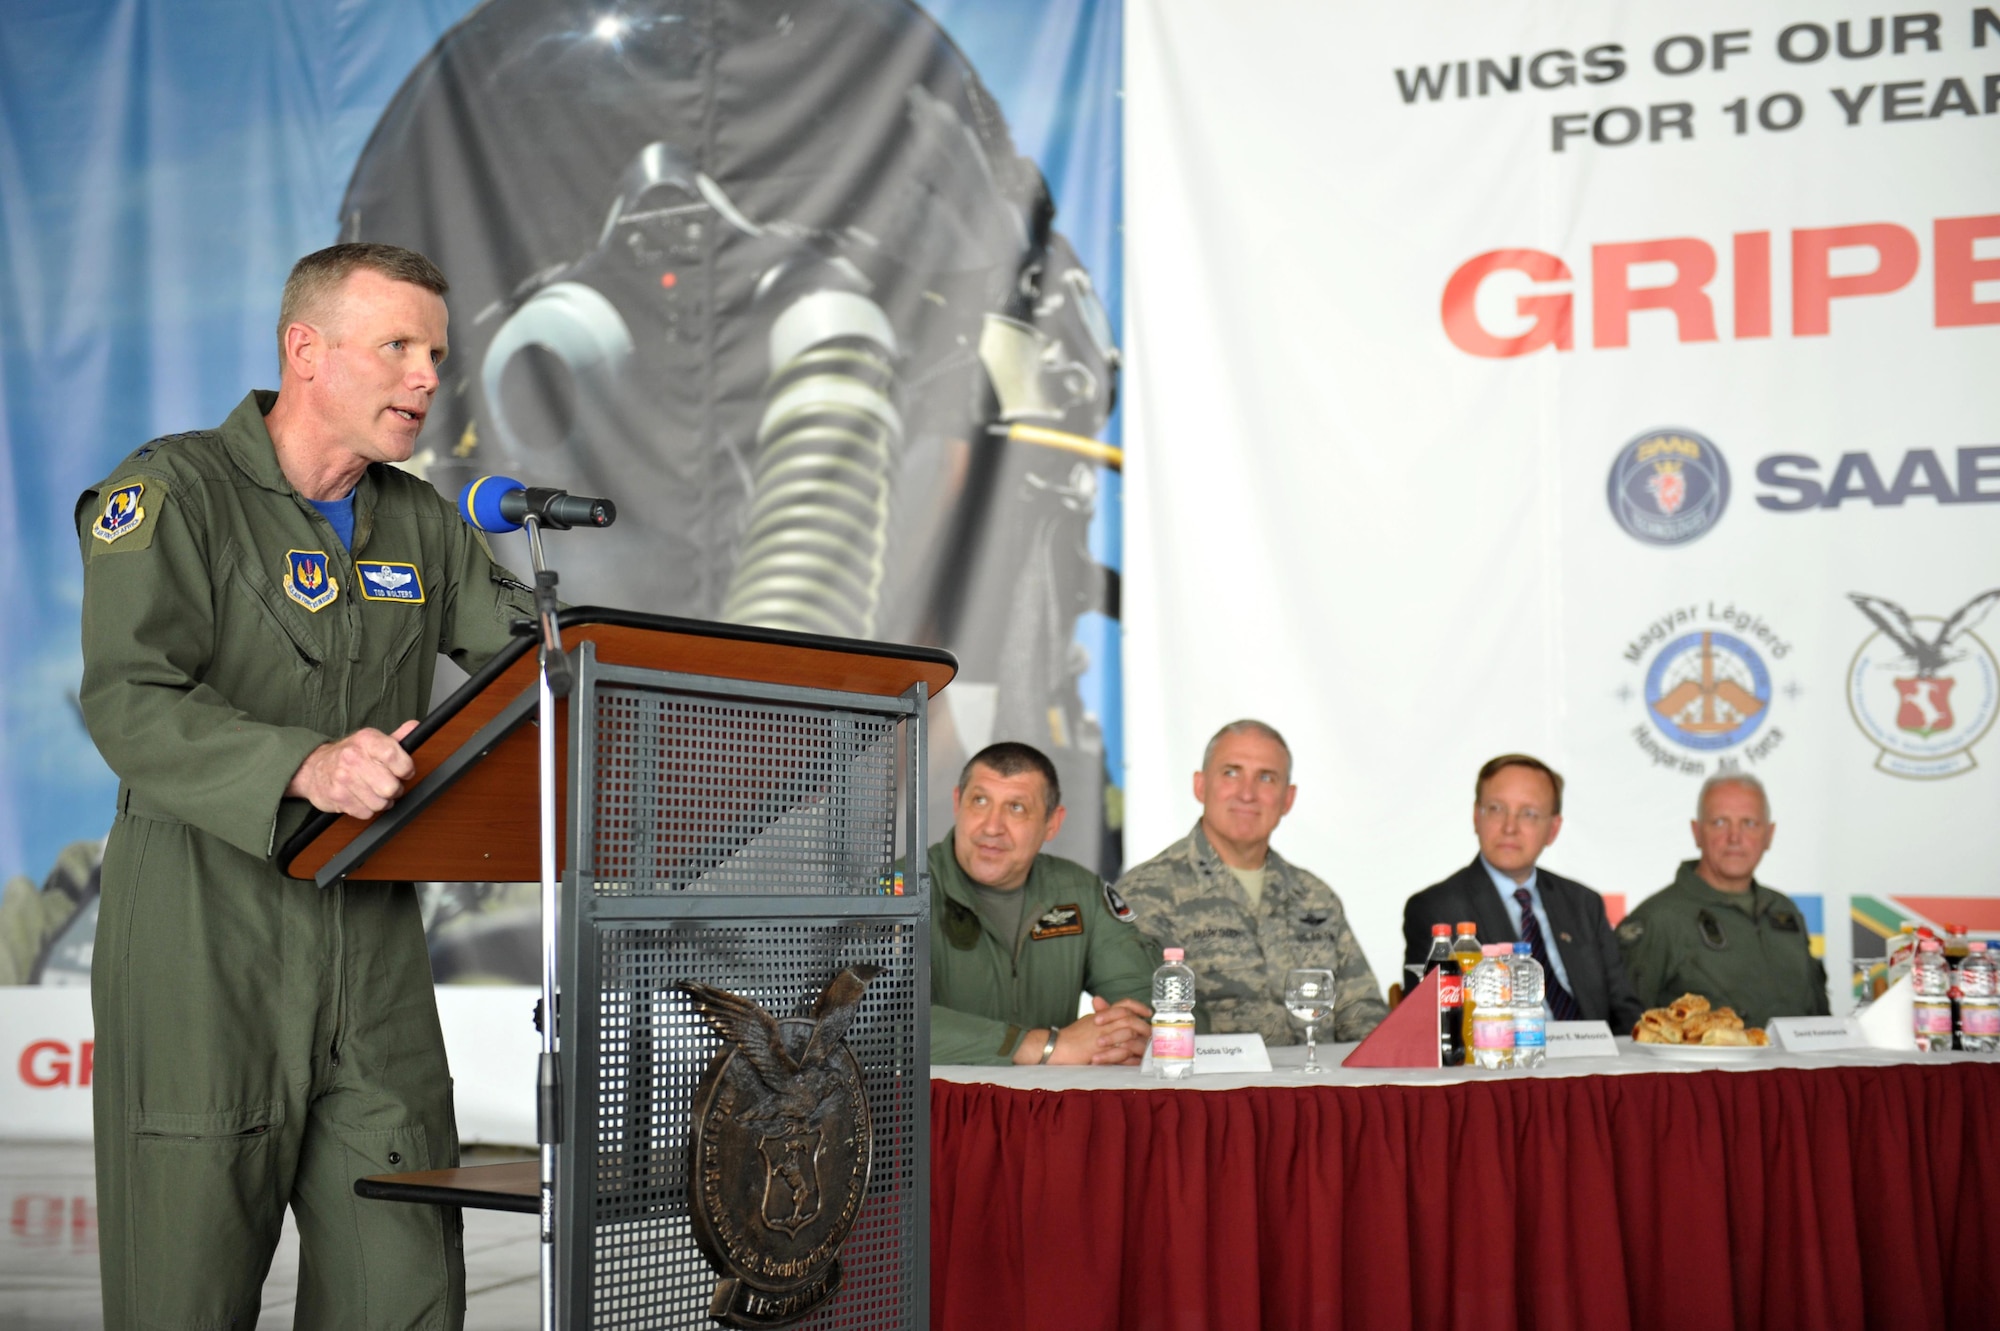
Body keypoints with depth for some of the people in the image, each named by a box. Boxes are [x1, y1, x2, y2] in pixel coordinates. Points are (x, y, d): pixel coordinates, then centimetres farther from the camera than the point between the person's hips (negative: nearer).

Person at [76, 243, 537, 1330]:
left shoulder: (420, 524, 16)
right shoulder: (171, 494, -5)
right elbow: (131, 705, -18)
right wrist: (306, 767, -33)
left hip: (374, 947, 6)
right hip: (203, 942, -5)